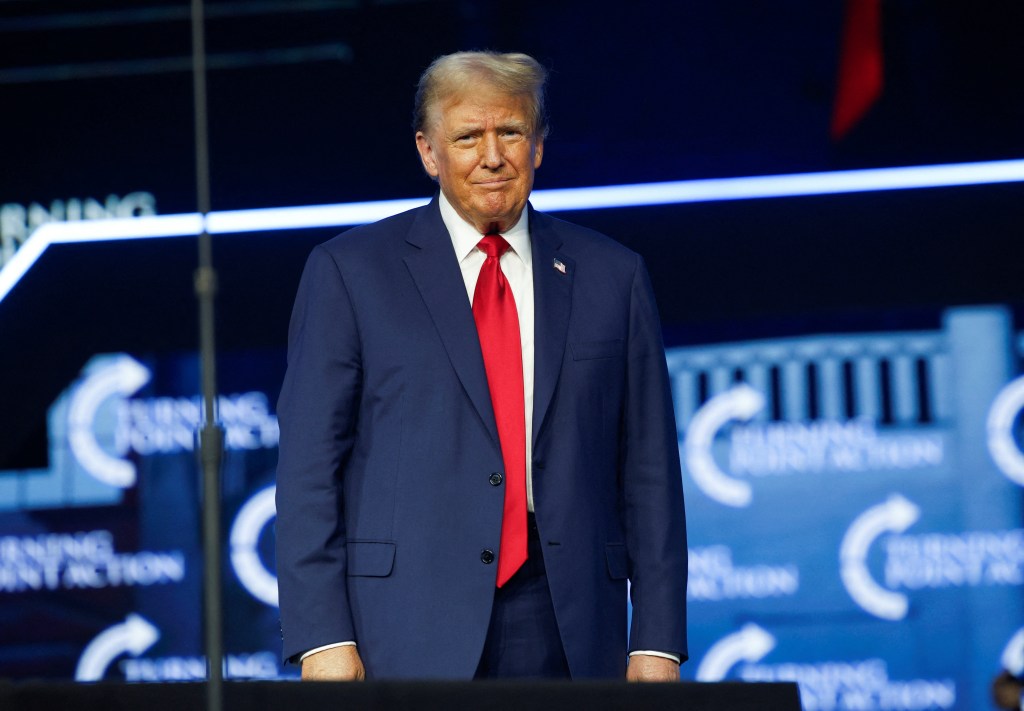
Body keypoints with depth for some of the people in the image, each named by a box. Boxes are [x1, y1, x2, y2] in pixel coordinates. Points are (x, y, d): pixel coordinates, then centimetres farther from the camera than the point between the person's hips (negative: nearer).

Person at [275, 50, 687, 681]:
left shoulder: (612, 276, 13)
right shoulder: (349, 271, 6)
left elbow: (649, 469, 11)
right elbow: (309, 463, 2)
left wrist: (658, 642, 4)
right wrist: (323, 638, -7)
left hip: (566, 631, 2)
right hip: (409, 637, -2)